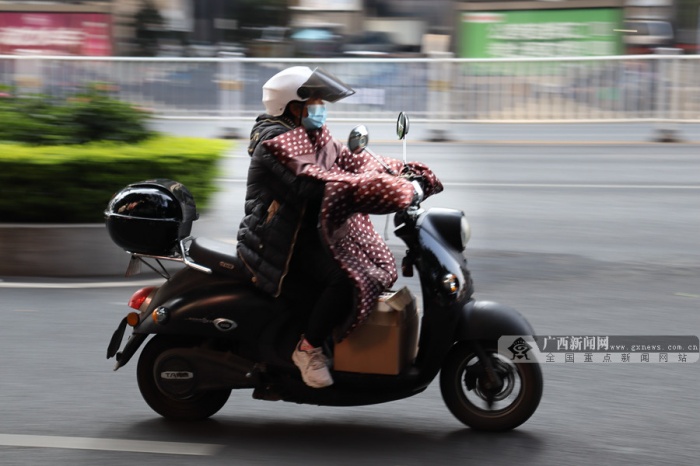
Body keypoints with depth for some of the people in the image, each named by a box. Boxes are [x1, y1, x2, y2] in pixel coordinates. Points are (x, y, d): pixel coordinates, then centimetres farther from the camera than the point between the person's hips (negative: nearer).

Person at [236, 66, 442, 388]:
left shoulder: (314, 136, 14)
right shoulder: (276, 144, -18)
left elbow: (348, 160, 10)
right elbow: (312, 183, -31)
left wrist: (402, 174, -5)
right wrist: (388, 190, -36)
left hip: (310, 230, 10)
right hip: (283, 240, -10)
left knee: (381, 267, 5)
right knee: (347, 279, -29)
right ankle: (307, 349, -13)